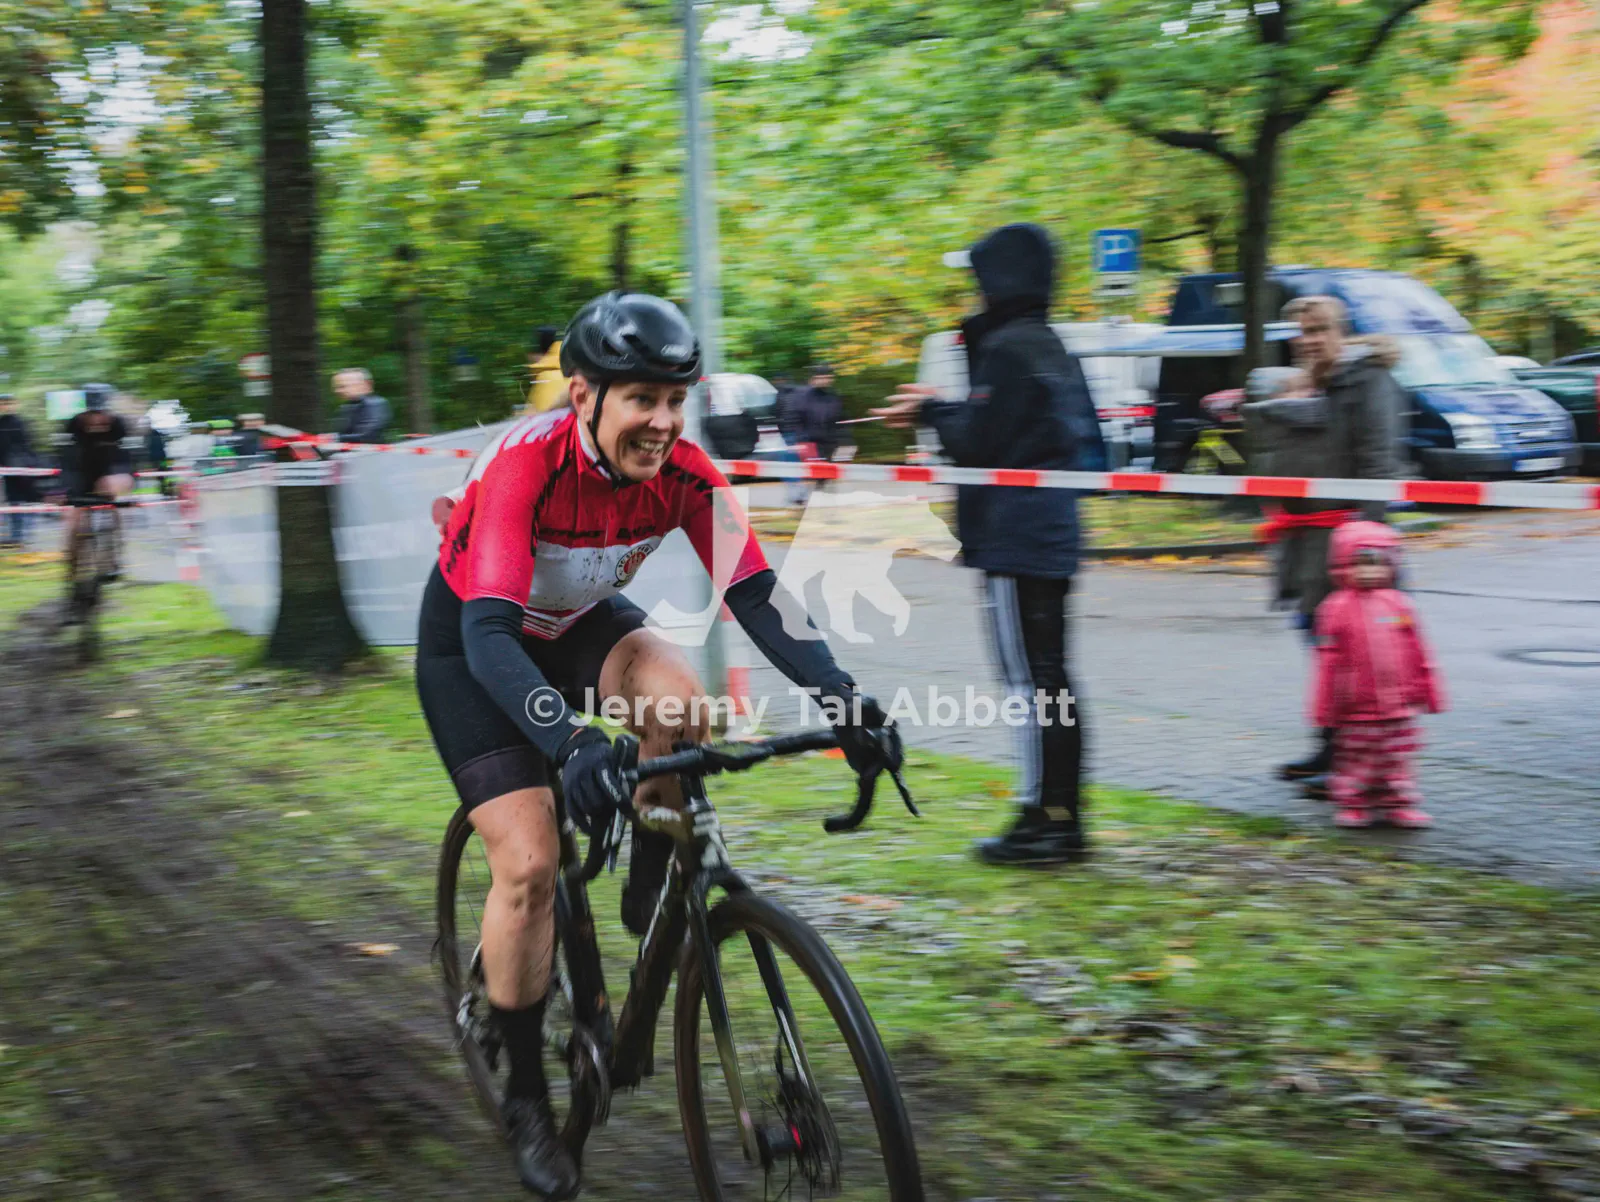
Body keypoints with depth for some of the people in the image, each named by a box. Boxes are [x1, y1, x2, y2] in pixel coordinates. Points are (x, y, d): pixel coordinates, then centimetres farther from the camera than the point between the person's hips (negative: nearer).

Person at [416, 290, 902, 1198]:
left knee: (676, 698, -29)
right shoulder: (526, 464, -36)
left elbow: (755, 597, -24)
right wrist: (572, 745, -60)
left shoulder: (685, 473, -23)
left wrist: (846, 699, -39)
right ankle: (527, 1097, 4)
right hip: (468, 642, -4)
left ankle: (651, 899, -2)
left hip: (576, 621, 4)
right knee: (530, 863, -15)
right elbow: (489, 633, -44)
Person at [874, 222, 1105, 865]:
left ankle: (1042, 820, -4)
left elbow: (976, 442, -17)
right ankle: (1063, 818, 15)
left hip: (1013, 540, -10)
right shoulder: (1051, 348, 17)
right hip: (1052, 535, 10)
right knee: (1050, 674, 11)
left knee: (1028, 678, -7)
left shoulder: (1005, 348, -13)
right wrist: (939, 411, 21)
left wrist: (932, 409, 4)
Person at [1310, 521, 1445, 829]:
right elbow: (1329, 662, -6)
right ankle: (1354, 804, 21)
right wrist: (1325, 708, -5)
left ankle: (1399, 805, 21)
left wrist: (1427, 692, 14)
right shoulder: (1336, 609, -7)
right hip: (1357, 711, -3)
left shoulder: (1398, 605, 4)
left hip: (1399, 707, 3)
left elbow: (1417, 654, 11)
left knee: (1397, 760, 11)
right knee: (1357, 761, 8)